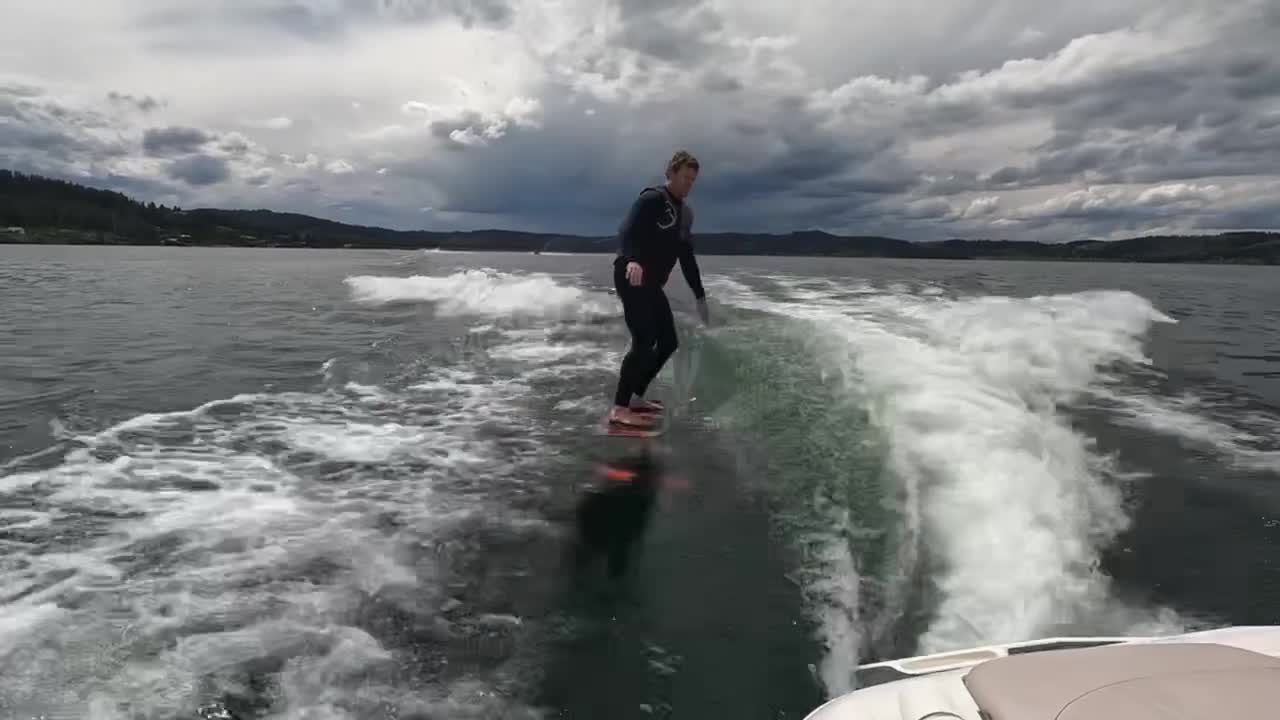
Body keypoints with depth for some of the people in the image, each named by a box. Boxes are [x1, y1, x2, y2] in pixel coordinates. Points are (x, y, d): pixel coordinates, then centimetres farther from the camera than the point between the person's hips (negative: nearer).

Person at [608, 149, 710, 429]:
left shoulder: (685, 212, 20)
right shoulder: (652, 198, -7)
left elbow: (687, 257, 23)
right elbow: (626, 232, -21)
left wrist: (700, 295, 21)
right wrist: (631, 260, -41)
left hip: (652, 283, 9)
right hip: (632, 277, -9)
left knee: (668, 342, 9)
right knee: (645, 340, -19)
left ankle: (635, 397, 19)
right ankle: (619, 408, -19)